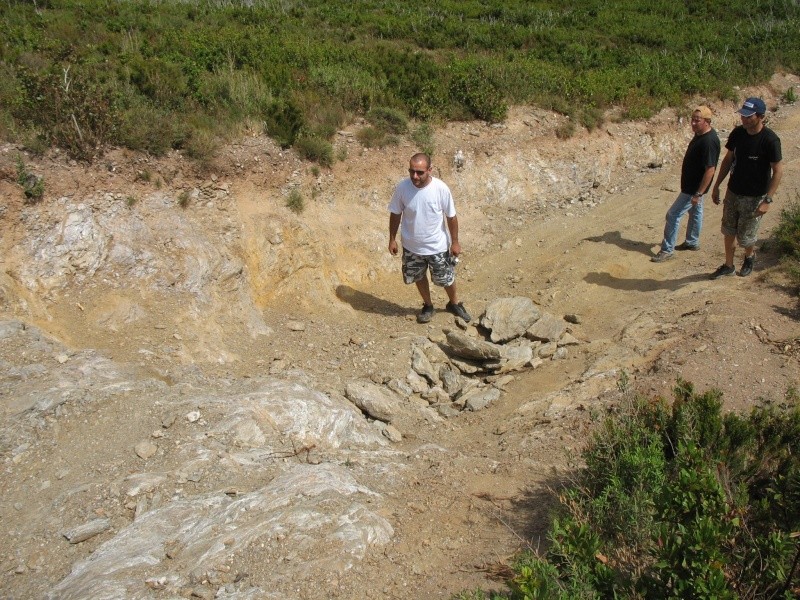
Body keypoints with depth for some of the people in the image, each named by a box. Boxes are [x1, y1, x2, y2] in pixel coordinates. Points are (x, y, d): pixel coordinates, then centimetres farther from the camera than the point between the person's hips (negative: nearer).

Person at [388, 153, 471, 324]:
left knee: (446, 278, 16)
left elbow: (451, 217, -9)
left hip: (437, 246, -1)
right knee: (419, 277, 21)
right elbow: (395, 214, -3)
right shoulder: (402, 187, -18)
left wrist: (455, 242, -4)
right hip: (412, 246, 2)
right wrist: (392, 239, 1)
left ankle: (454, 303, 44)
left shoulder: (441, 188, -22)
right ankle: (428, 305, 46)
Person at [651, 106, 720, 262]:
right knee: (695, 212, 23)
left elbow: (710, 169, -29)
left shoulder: (709, 141, -28)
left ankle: (667, 250, 3)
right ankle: (692, 242, 41)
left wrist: (698, 193, -27)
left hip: (694, 187, -10)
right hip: (692, 185, 10)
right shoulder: (700, 134, 2)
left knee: (673, 215, -6)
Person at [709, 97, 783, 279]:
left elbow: (778, 171, -16)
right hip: (733, 192, 5)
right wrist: (716, 186, 9)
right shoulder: (738, 132, -4)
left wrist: (768, 200, -21)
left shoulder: (770, 140, -21)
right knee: (728, 231, 14)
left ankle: (750, 257, 39)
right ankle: (728, 265, 32)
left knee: (745, 237, 7)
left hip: (754, 197, -5)